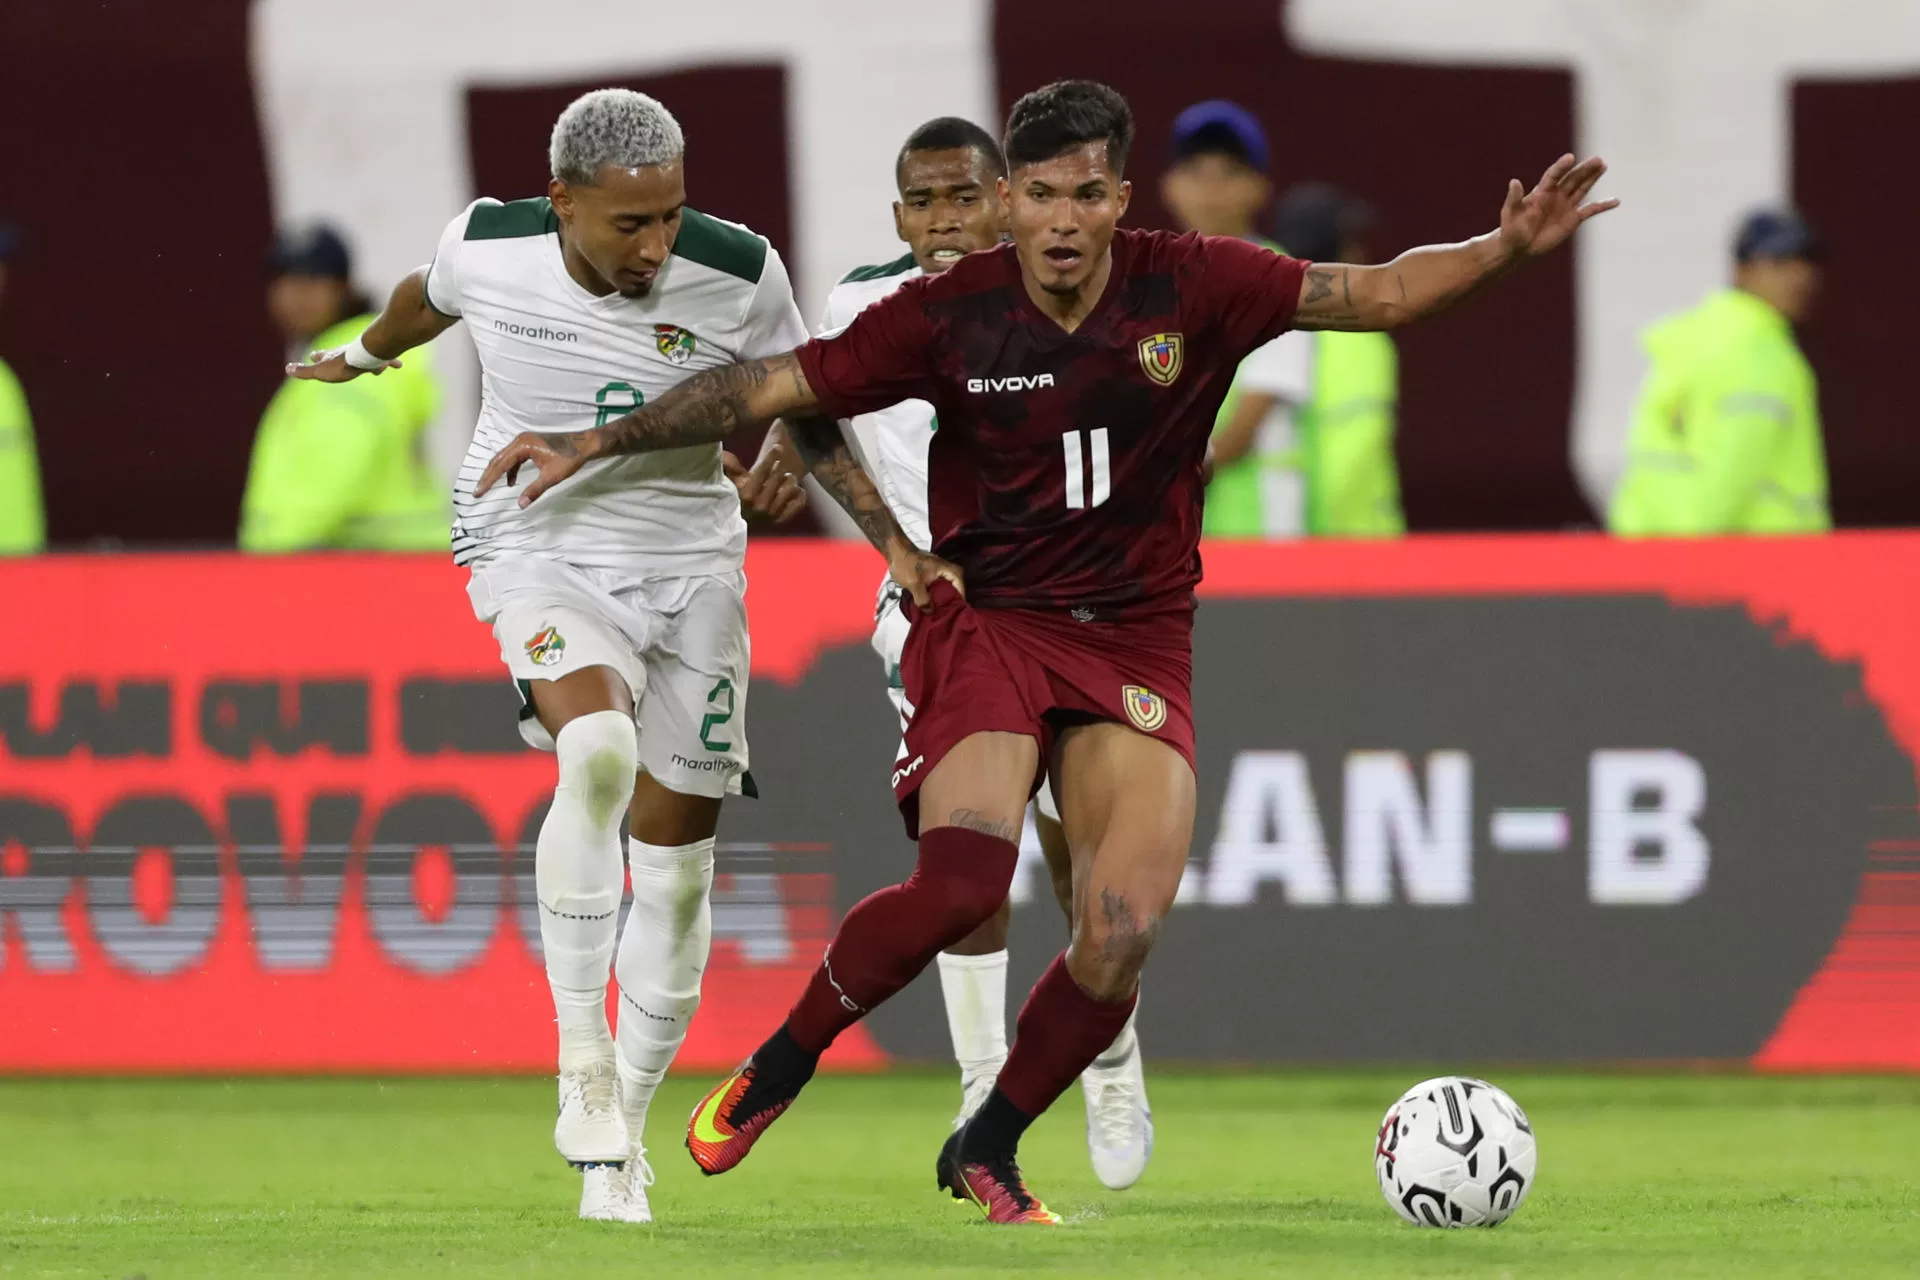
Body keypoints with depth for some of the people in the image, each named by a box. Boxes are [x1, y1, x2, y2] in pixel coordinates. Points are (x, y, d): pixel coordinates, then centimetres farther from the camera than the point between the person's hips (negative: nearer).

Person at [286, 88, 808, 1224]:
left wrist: (786, 460, -19)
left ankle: (623, 1135, 19)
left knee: (677, 866, 1)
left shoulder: (738, 275, -16)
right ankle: (582, 1058, -22)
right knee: (597, 747, -32)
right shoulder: (485, 248, -13)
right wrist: (364, 356, 34)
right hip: (542, 556, -2)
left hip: (691, 570, 2)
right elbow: (433, 297, 13)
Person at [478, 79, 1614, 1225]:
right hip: (987, 618, -2)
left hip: (1137, 641, 2)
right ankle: (776, 1071, -1)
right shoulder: (951, 314, -8)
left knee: (1125, 933, -14)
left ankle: (988, 1151, 11)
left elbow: (1380, 293, -4)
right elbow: (776, 393, 1)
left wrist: (1508, 249, -19)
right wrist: (595, 444, -3)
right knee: (961, 889, -26)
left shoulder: (1195, 288, -7)